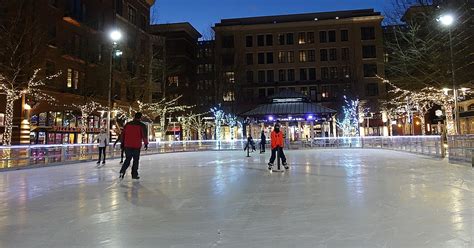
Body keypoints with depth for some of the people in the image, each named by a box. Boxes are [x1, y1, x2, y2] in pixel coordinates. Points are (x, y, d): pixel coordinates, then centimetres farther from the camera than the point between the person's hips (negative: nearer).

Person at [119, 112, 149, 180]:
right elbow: (144, 135, -7)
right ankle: (134, 174, 13)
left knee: (127, 159, 16)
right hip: (136, 146, -3)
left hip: (127, 145, 4)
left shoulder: (127, 124, 7)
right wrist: (146, 144, 4)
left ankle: (122, 171, -2)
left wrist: (122, 143, 19)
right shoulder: (142, 125, -6)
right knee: (136, 160, 9)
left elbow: (123, 134, 10)